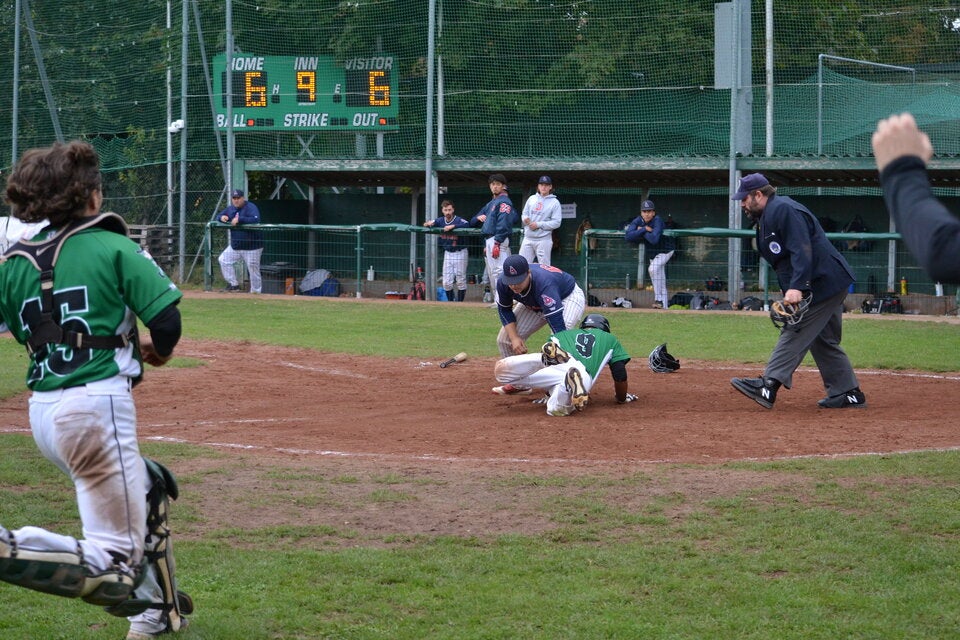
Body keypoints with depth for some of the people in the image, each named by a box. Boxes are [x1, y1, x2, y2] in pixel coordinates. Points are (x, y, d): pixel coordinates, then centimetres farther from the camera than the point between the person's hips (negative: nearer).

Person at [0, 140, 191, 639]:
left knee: (150, 487, 32)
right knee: (113, 562, -7)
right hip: (97, 402, -7)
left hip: (43, 410, 7)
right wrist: (156, 350, 12)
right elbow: (166, 321, -10)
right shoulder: (115, 248, -4)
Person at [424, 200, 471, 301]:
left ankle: (459, 303, 7)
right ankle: (451, 302, 17)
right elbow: (426, 224, 12)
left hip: (460, 253, -5)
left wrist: (452, 226, -41)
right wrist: (430, 223, -12)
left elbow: (467, 225, -36)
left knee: (461, 280, -1)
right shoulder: (441, 221, 3)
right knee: (446, 282, 4)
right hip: (447, 253, 5)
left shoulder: (458, 220, -15)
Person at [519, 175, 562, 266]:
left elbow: (556, 223, -8)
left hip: (543, 239, -5)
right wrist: (525, 219, -7)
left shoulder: (554, 202, -1)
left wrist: (538, 225, -15)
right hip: (528, 238, 5)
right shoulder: (532, 199, 14)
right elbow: (524, 214, 18)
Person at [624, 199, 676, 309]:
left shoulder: (657, 221, -28)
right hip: (652, 253, 6)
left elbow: (654, 239, -42)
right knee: (661, 284, 10)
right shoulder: (638, 221, -14)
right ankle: (665, 306, 17)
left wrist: (640, 231, -28)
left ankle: (658, 298, -22)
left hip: (666, 250, -6)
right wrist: (644, 229, -33)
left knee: (653, 269, -29)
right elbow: (627, 237, -27)